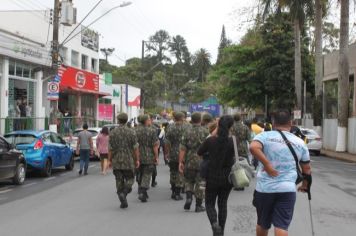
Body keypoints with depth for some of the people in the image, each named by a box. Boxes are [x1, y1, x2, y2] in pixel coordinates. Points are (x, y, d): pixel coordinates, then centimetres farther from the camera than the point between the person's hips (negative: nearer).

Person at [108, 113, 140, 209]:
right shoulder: (131, 132, -5)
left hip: (116, 162, 2)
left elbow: (110, 148, 0)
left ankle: (123, 202, 4)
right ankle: (123, 193, -15)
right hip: (128, 161, -2)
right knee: (130, 179, 12)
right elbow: (135, 148, -5)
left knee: (119, 181, 9)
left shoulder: (113, 132, -1)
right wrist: (137, 160, 2)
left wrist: (110, 160, 8)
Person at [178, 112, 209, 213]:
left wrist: (181, 162, -3)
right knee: (200, 182, 6)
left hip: (189, 161, 1)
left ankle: (189, 197, -2)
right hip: (202, 162, -1)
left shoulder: (187, 132, -2)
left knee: (189, 181, 19)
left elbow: (182, 149, -6)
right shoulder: (205, 132, -4)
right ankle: (198, 205, 10)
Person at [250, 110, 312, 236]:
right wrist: (305, 185, 32)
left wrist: (267, 165, -17)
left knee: (262, 224, 18)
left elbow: (253, 147, -24)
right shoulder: (300, 142, 8)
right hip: (287, 189, 0)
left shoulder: (265, 136, -1)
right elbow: (307, 170, 15)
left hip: (264, 188, 0)